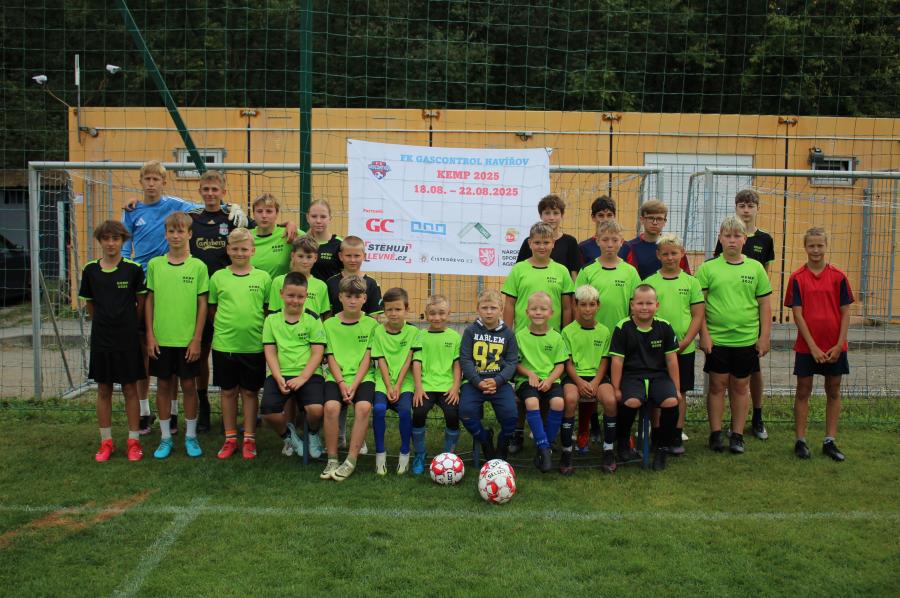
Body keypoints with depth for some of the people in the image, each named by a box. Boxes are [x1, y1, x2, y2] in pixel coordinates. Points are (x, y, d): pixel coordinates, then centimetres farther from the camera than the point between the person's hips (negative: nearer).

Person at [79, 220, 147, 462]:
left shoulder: (133, 269, -6)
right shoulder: (90, 270, 1)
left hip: (127, 340, -2)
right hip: (100, 339, 2)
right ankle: (106, 442, 20)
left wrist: (129, 325, 5)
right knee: (103, 390, 9)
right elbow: (89, 304, 12)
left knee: (130, 389, 4)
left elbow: (141, 301, 2)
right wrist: (103, 323, 10)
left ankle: (134, 441, 13)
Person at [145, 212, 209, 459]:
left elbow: (202, 304, -2)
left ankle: (190, 436, 19)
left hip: (187, 339, -1)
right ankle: (165, 437, 20)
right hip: (161, 339, 2)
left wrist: (197, 339, -6)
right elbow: (150, 301, 5)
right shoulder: (155, 264, 2)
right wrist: (150, 335, 0)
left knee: (188, 385, 7)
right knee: (163, 385, 9)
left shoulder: (198, 266, -3)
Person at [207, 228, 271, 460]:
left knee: (250, 391, 8)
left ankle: (249, 439, 18)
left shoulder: (262, 277, 0)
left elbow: (269, 310, 5)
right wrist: (225, 327, 2)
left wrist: (261, 330, -2)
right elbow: (212, 309, 10)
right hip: (224, 344, 1)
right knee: (228, 391, 10)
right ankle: (230, 439, 21)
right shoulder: (218, 277, 3)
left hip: (254, 345, -1)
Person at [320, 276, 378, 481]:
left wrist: (354, 385, -12)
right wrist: (341, 383, -12)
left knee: (363, 407, -30)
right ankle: (332, 460, -15)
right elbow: (331, 358, 3)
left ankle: (351, 461, -20)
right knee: (331, 406, -29)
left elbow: (367, 358, 0)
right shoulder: (330, 324, 8)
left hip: (363, 377, -1)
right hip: (336, 377, 1)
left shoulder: (371, 324, 6)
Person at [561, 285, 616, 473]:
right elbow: (567, 362, 0)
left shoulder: (604, 331, 9)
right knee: (570, 399, -34)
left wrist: (595, 382, -10)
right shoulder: (568, 331, 4)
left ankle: (608, 450, -10)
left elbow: (604, 361, 6)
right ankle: (566, 452, -21)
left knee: (610, 400, -29)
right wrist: (580, 382, -15)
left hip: (597, 375, 2)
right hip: (574, 375, -1)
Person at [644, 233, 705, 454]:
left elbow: (698, 316, 2)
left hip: (684, 348, 1)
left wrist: (684, 342, -9)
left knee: (679, 393, 8)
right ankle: (657, 435, 16)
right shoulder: (649, 282, 1)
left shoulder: (691, 282, 3)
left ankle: (677, 437, 17)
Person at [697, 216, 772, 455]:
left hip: (747, 339, 2)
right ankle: (716, 434, 16)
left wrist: (764, 337, 4)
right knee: (717, 385, 5)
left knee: (741, 386, 9)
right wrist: (704, 334, -7)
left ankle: (737, 435, 19)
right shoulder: (708, 268, 0)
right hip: (716, 339, -2)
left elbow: (764, 305, 8)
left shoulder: (755, 268, 6)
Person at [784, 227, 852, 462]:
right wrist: (813, 346, -12)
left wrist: (839, 345, -7)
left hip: (834, 347, 2)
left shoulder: (838, 277, -1)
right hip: (807, 345, -2)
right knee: (803, 391, 6)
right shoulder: (797, 278, -5)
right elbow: (797, 314, -7)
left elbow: (845, 312, 0)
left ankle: (830, 441, 19)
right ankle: (800, 441, 14)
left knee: (833, 391, 9)